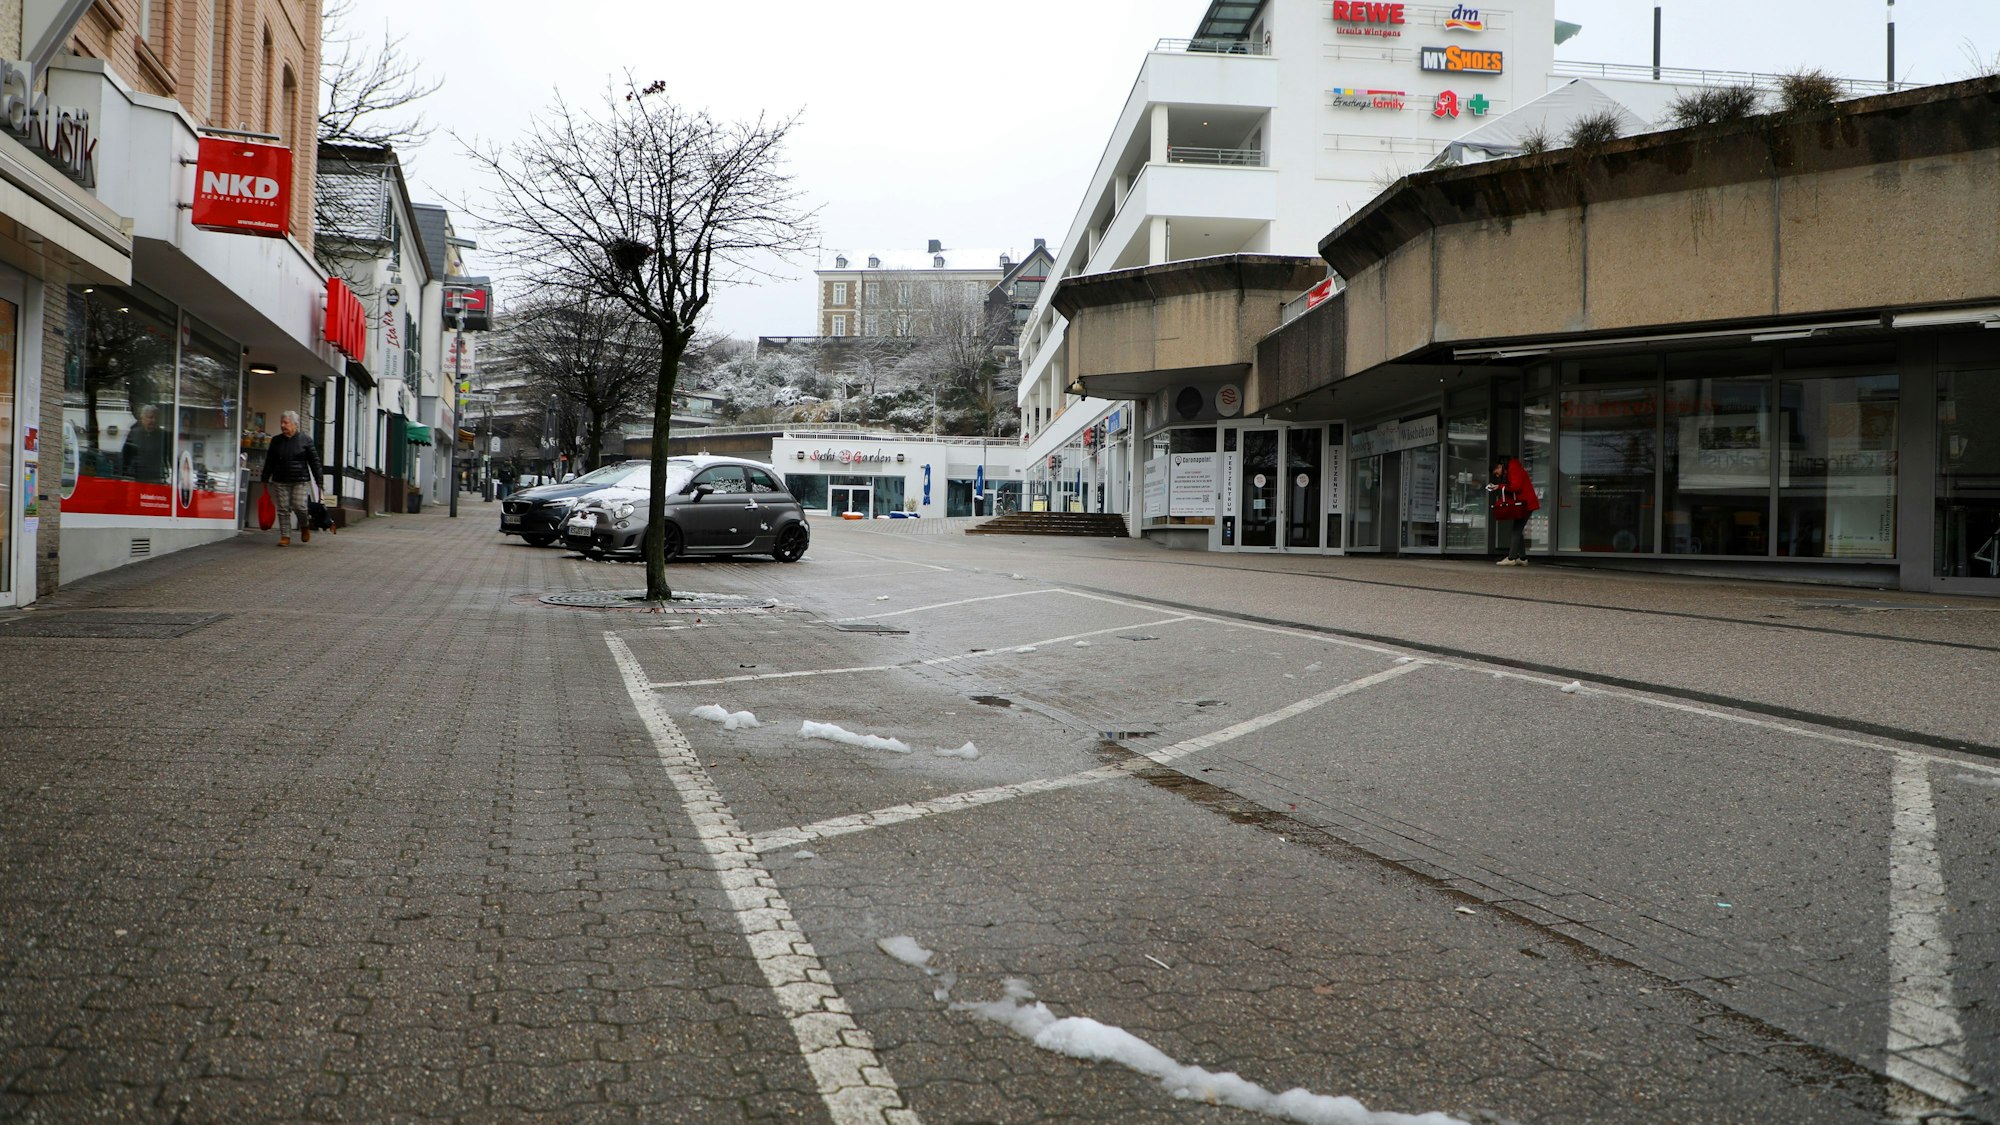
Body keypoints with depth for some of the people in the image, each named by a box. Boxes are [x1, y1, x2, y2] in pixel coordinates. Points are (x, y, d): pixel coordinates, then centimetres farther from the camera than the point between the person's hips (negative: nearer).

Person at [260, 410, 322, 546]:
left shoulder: (305, 440, 1)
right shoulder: (276, 441, 11)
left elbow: (314, 461, 2)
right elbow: (269, 462, 16)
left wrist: (319, 480, -3)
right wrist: (265, 479, 14)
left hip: (300, 480, -3)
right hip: (280, 481, 3)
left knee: (299, 506, -12)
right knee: (283, 509, 0)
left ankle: (305, 527, 18)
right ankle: (285, 537, 6)